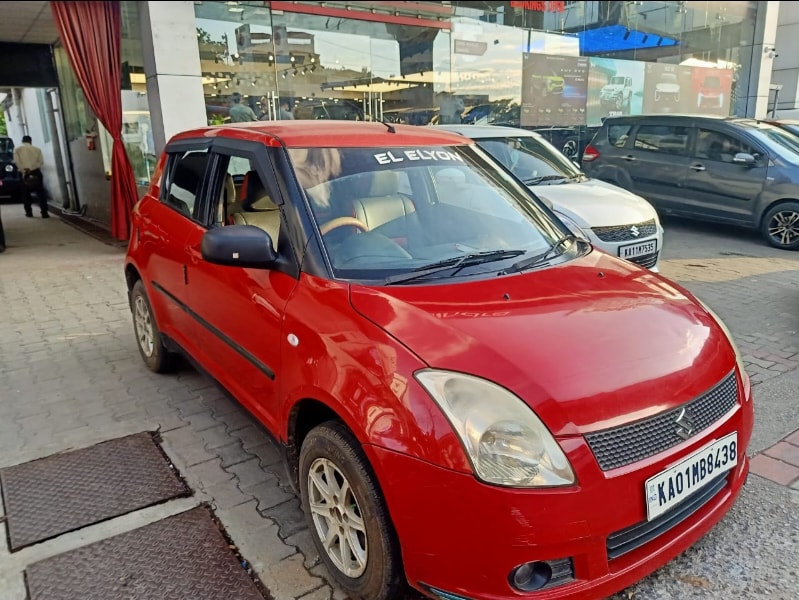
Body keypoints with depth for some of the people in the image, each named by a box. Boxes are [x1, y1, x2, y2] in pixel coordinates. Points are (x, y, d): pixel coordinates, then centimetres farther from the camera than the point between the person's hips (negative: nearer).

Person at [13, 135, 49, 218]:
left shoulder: (17, 149, 9)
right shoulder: (37, 149, 12)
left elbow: (17, 161, -5)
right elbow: (41, 162, 0)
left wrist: (23, 170, -8)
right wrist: (33, 167, -2)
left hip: (25, 173, 0)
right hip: (36, 172, 0)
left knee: (26, 193, 10)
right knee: (41, 192, -1)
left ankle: (29, 212, 11)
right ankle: (44, 213, -8)